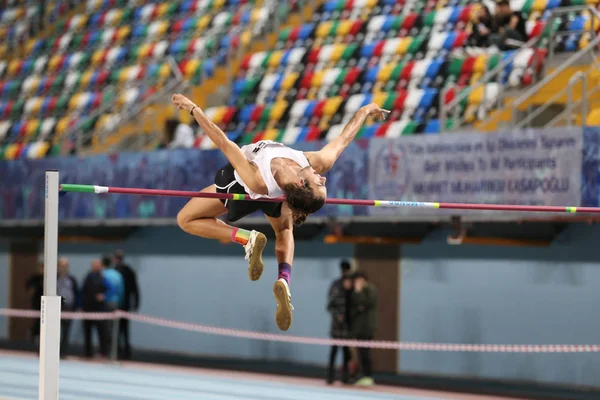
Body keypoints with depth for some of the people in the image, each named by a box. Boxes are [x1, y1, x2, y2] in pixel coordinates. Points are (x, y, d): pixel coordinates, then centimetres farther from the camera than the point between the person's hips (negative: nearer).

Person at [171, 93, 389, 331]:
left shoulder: (259, 183, -51)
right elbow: (344, 138, -24)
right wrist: (365, 111, -6)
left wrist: (193, 109, -39)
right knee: (284, 231, 32)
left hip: (238, 187, -4)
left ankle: (247, 239, -9)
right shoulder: (321, 163, -42)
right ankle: (284, 280, 1)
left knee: (185, 220, 10)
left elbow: (223, 143, -45)